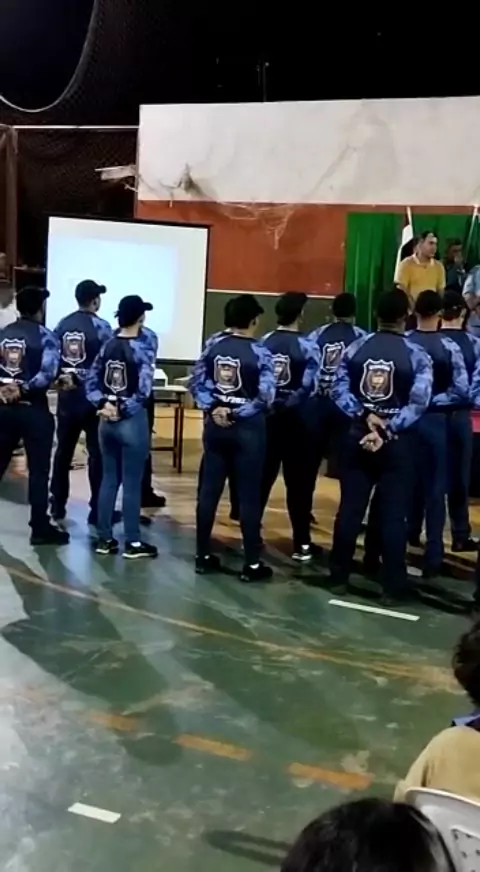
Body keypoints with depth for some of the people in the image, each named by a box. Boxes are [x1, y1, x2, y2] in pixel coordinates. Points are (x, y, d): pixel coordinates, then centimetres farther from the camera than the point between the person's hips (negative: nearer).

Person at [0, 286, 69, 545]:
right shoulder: (45, 336, -6)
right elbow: (48, 373, -18)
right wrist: (23, 389, -11)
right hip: (33, 409, -5)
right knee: (38, 470, 2)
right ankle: (40, 528, 6)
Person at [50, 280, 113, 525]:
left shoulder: (61, 325, 6)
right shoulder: (101, 326, -9)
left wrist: (63, 377, 14)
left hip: (67, 395, 5)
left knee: (63, 450, 12)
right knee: (97, 452, 1)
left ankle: (57, 506, 19)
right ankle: (97, 510, 3)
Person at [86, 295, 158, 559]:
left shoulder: (106, 347, 5)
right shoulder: (140, 350, -12)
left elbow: (91, 383, 1)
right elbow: (143, 391, -19)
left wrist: (104, 405, -9)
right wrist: (123, 410, -9)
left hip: (106, 421, 6)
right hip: (132, 421, -6)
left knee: (108, 479, 13)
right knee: (132, 483, 1)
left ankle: (104, 539, 18)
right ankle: (132, 542, 7)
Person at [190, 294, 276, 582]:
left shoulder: (213, 346, 1)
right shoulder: (260, 352, -11)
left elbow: (196, 383, 1)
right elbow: (266, 396, -17)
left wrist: (214, 409, -4)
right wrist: (237, 413, -11)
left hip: (216, 425, 4)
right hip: (248, 428, -4)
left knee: (209, 490, 10)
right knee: (249, 495, 2)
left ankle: (203, 556, 18)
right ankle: (252, 564, 7)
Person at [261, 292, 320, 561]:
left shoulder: (263, 343, 2)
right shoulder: (308, 346, -10)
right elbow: (312, 386, -16)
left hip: (266, 416, 4)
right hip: (295, 419, -4)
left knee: (262, 477, 12)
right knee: (299, 481, 2)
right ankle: (302, 543, 6)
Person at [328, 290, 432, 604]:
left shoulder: (356, 348, 1)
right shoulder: (417, 356, -7)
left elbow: (339, 390, -6)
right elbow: (418, 403, -15)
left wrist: (364, 416, -11)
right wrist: (388, 430, -16)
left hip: (357, 436, 3)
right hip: (396, 443, -3)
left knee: (350, 508, 9)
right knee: (393, 514, 3)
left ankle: (340, 577, 18)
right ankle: (394, 586, 8)